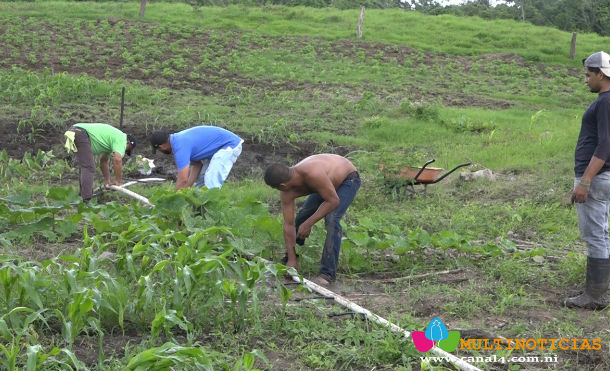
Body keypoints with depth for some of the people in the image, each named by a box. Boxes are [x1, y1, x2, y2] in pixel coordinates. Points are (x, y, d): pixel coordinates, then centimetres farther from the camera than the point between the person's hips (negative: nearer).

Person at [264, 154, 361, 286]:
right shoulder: (287, 192, -20)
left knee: (332, 219, -25)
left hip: (348, 178, -7)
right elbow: (289, 224, -16)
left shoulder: (312, 174, -43)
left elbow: (333, 201, -34)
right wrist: (291, 259, -17)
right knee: (301, 217, 8)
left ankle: (328, 272, -21)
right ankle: (287, 261, 29)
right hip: (329, 179, 7)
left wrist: (308, 224, -33)